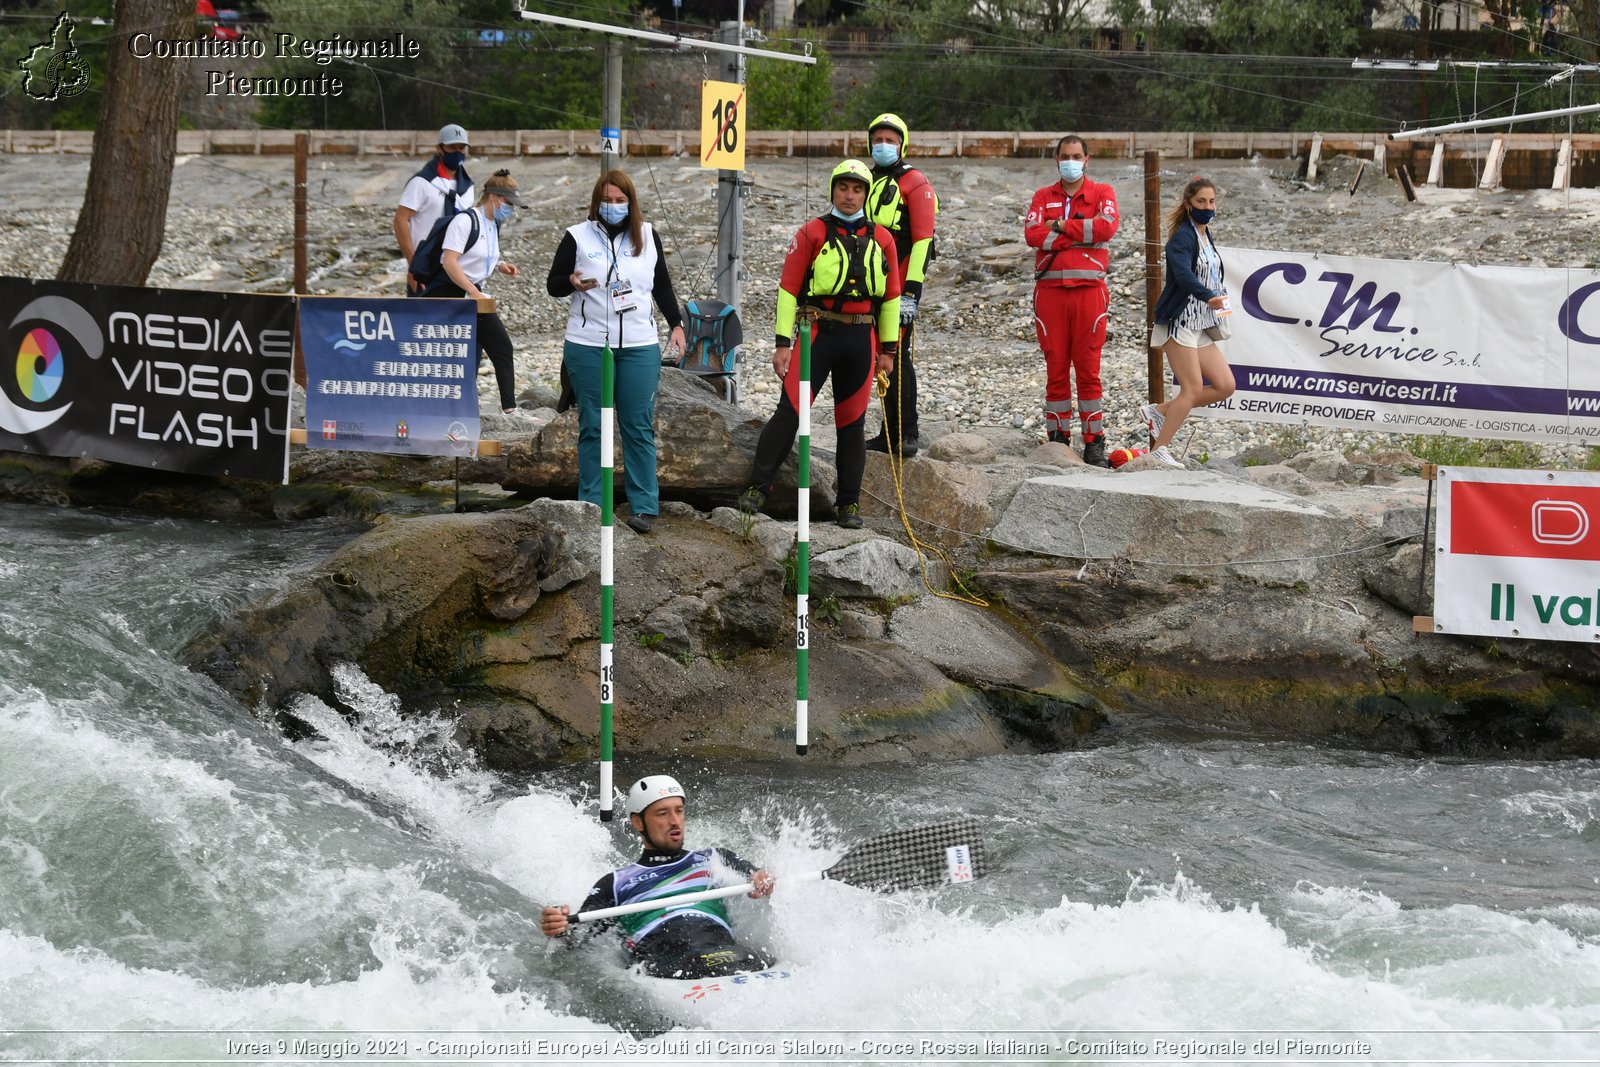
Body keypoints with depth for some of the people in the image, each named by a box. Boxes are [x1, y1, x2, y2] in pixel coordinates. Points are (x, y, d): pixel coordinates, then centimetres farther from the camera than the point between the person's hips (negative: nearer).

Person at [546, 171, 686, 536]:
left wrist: (676, 324, 10)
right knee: (592, 427, 2)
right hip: (588, 346, -1)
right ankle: (590, 504, 9)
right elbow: (552, 284, 3)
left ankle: (644, 506, 3)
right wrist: (572, 282, -18)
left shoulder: (647, 236, 9)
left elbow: (662, 286, 18)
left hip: (639, 347, 1)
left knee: (639, 427, 0)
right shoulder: (577, 237, 1)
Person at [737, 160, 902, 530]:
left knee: (852, 422, 7)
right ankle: (757, 489, -7)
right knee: (789, 412, -9)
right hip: (818, 332, -3)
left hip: (861, 339, 3)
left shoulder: (881, 239, 10)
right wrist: (783, 342, -7)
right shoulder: (813, 233, 1)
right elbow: (789, 288, -1)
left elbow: (891, 298, 14)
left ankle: (849, 503, 14)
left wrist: (888, 349, 10)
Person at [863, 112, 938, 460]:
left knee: (897, 356, -10)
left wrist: (911, 290, -20)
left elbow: (923, 240, -12)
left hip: (900, 285, -7)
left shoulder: (915, 184, -5)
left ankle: (906, 435, -7)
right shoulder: (867, 183, 18)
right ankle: (889, 435, 14)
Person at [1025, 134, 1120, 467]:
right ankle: (1058, 438, 7)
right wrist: (1081, 234, -8)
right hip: (1050, 288, 2)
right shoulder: (1043, 197, 15)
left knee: (1088, 368, -3)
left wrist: (1061, 226, -5)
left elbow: (1107, 227, -11)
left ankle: (1094, 442, 0)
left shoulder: (1102, 193, 9)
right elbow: (1032, 234, -3)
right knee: (1055, 368, 2)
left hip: (1089, 289, -2)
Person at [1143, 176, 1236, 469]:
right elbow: (1183, 274, -32)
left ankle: (1159, 411, 12)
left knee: (1225, 386, 2)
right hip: (1180, 322, -9)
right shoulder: (1182, 237, -13)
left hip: (1201, 326, 9)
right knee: (1193, 388, -13)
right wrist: (1209, 297, -46)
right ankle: (1159, 450, -4)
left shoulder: (1206, 236, 15)